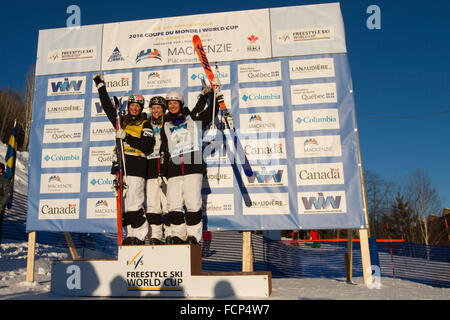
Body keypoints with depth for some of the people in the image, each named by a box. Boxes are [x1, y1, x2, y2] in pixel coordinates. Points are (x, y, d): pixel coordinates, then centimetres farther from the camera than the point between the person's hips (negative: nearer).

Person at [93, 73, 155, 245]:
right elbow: (108, 106, 31)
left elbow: (147, 145, -10)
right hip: (121, 165, 6)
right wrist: (101, 86, 34)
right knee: (123, 203, 4)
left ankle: (140, 236, 0)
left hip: (137, 166, -6)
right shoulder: (121, 121, 20)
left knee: (134, 205, -11)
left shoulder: (145, 125, 5)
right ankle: (131, 234, 12)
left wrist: (126, 137, -17)